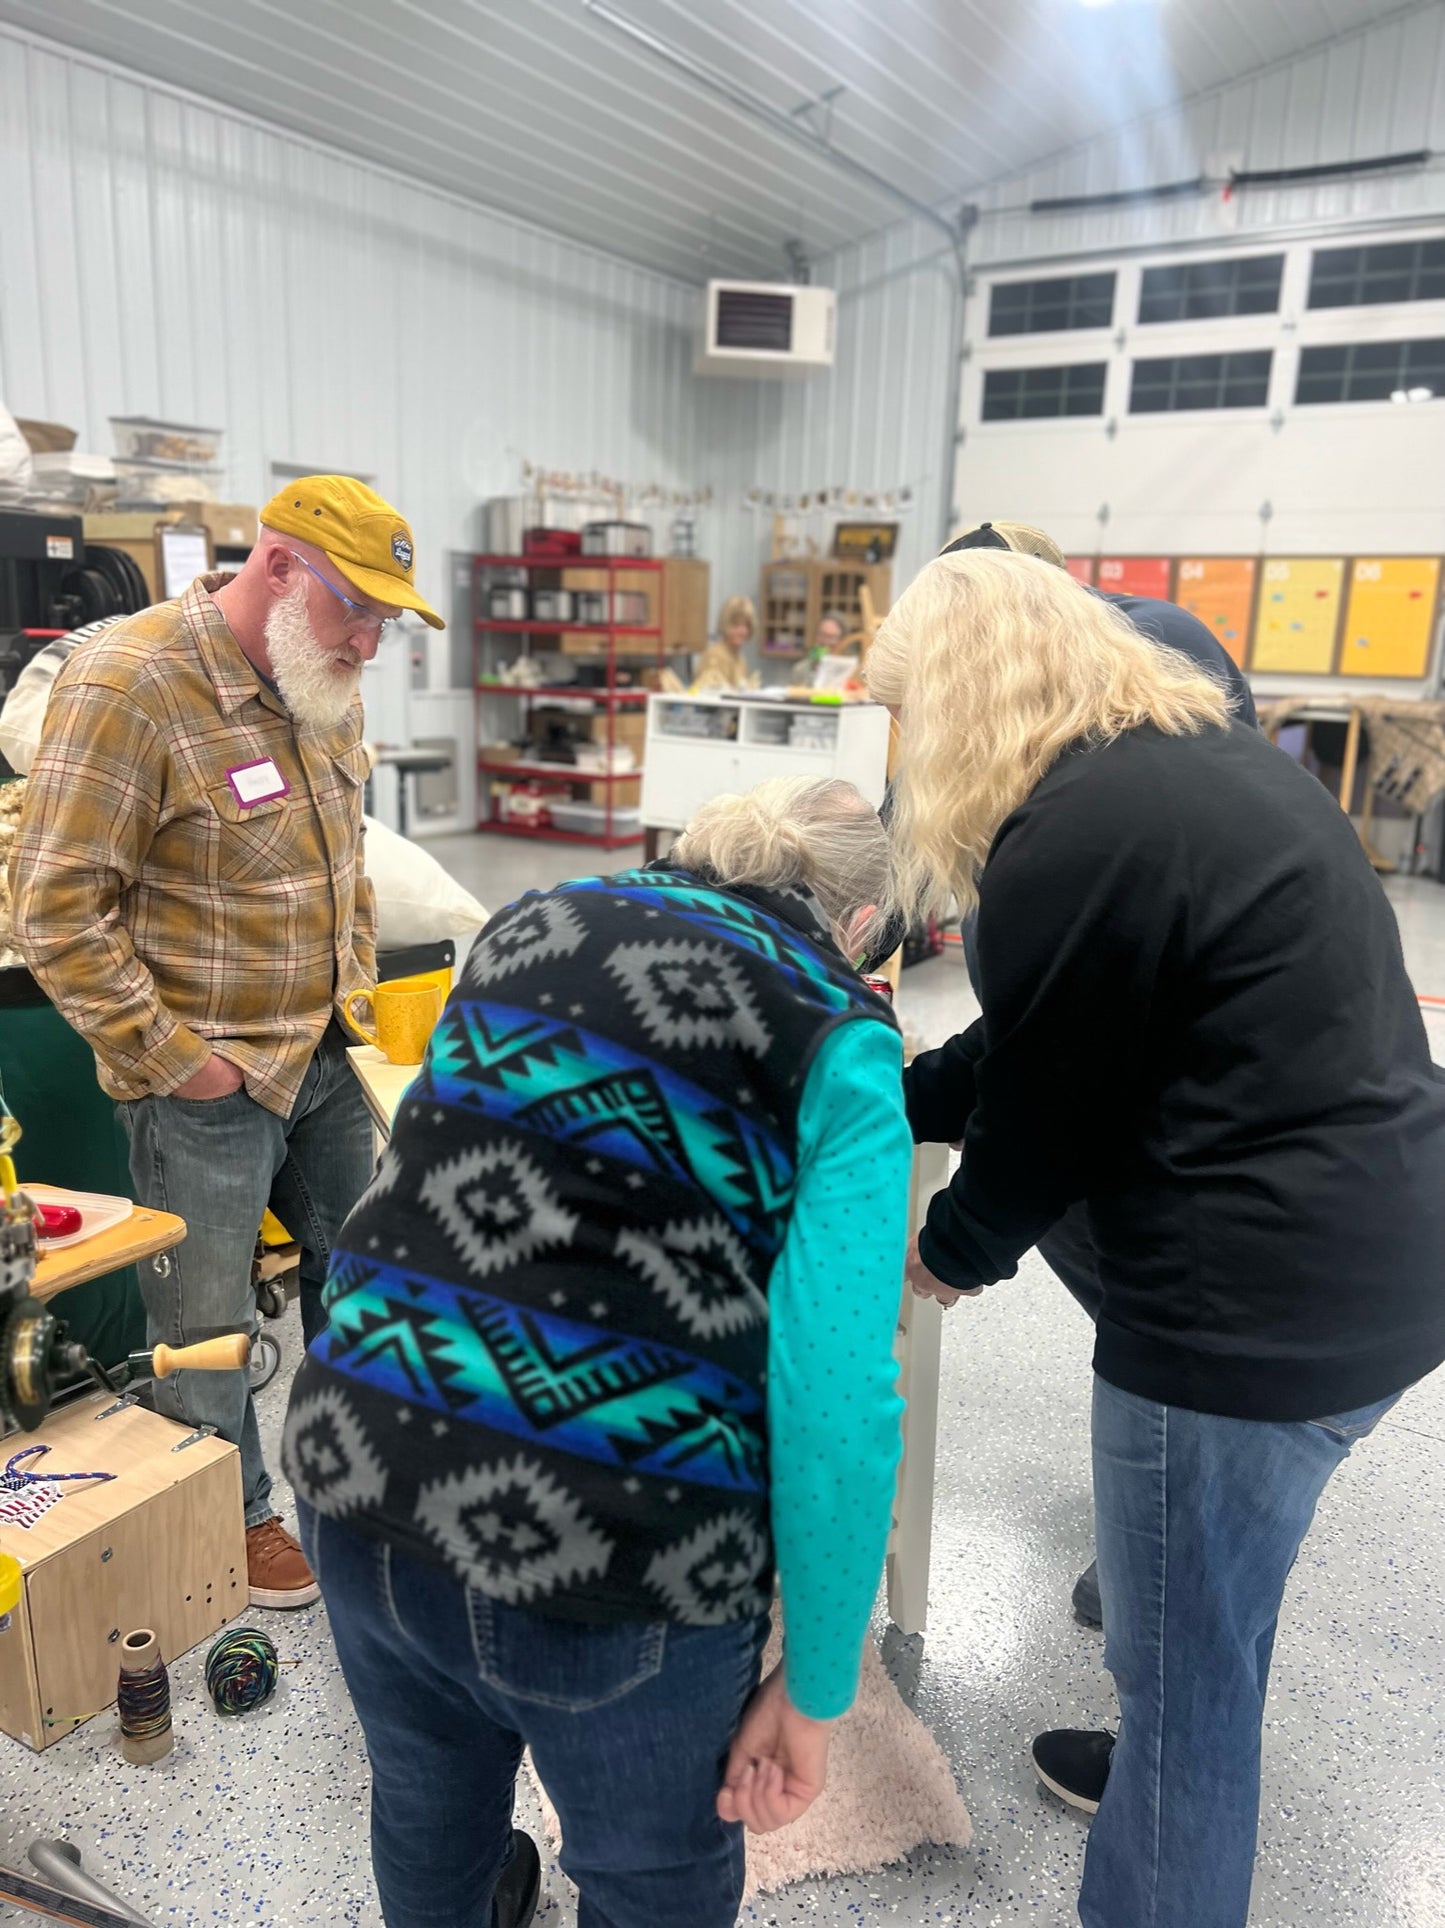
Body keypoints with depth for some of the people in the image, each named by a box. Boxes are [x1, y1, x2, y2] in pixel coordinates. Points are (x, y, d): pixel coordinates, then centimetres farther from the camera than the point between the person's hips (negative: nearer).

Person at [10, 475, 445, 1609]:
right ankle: (235, 1519, 33)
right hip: (204, 1078, -7)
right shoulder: (128, 685, -19)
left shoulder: (326, 685, 4)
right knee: (208, 1322, 9)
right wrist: (176, 1059, -16)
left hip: (323, 1057, 7)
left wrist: (356, 992, 12)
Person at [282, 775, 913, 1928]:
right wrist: (818, 1684, -4)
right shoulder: (837, 1038, -4)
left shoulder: (533, 922, 12)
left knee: (430, 1810, 34)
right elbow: (837, 1387, -14)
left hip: (362, 1479, 5)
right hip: (606, 1553, -5)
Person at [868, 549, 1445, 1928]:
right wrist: (883, 1104, 19)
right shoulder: (1204, 759, 10)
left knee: (1180, 1654, 11)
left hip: (1267, 1297, -10)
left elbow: (1046, 1108, -10)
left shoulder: (1070, 834, -20)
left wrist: (950, 1253, 9)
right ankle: (1163, 1764, 54)